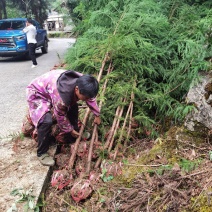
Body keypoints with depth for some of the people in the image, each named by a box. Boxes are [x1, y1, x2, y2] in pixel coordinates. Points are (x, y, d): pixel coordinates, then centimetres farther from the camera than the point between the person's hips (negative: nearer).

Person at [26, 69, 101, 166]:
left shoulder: (82, 83, -21)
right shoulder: (62, 94, -42)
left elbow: (91, 98, 2)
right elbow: (60, 115, -22)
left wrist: (97, 115, 12)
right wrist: (70, 130, -7)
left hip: (51, 86, 8)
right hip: (36, 93, -8)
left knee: (73, 106, 10)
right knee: (46, 121, -27)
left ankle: (76, 133, 32)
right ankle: (42, 153, -7)